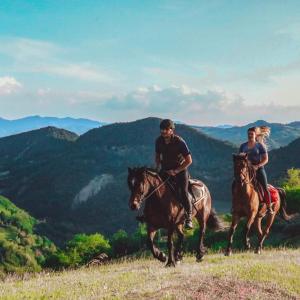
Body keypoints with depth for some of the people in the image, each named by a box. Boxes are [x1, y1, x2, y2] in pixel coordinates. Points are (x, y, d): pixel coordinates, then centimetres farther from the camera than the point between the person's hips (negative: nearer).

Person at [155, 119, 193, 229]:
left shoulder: (179, 142, -19)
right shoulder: (159, 141, -4)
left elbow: (189, 161, -15)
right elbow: (157, 155, 16)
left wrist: (175, 171, -20)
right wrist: (157, 167, -2)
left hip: (180, 170, -5)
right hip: (165, 169, 5)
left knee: (183, 193, -19)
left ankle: (188, 218, -6)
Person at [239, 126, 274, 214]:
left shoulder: (260, 146, -1)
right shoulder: (243, 146, 9)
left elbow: (266, 159, -5)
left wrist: (257, 166, -19)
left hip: (258, 168, -3)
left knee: (265, 188, -7)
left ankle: (269, 207, 1)